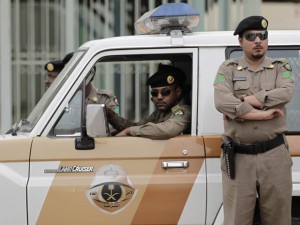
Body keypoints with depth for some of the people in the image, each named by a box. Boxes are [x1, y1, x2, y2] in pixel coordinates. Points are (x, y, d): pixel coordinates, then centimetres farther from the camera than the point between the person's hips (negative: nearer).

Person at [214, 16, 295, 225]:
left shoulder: (281, 68, 9)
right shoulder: (228, 69, 6)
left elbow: (286, 92, -13)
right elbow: (221, 101, -13)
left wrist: (243, 102, -14)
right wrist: (261, 113, -15)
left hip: (274, 155, 1)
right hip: (238, 157, -1)